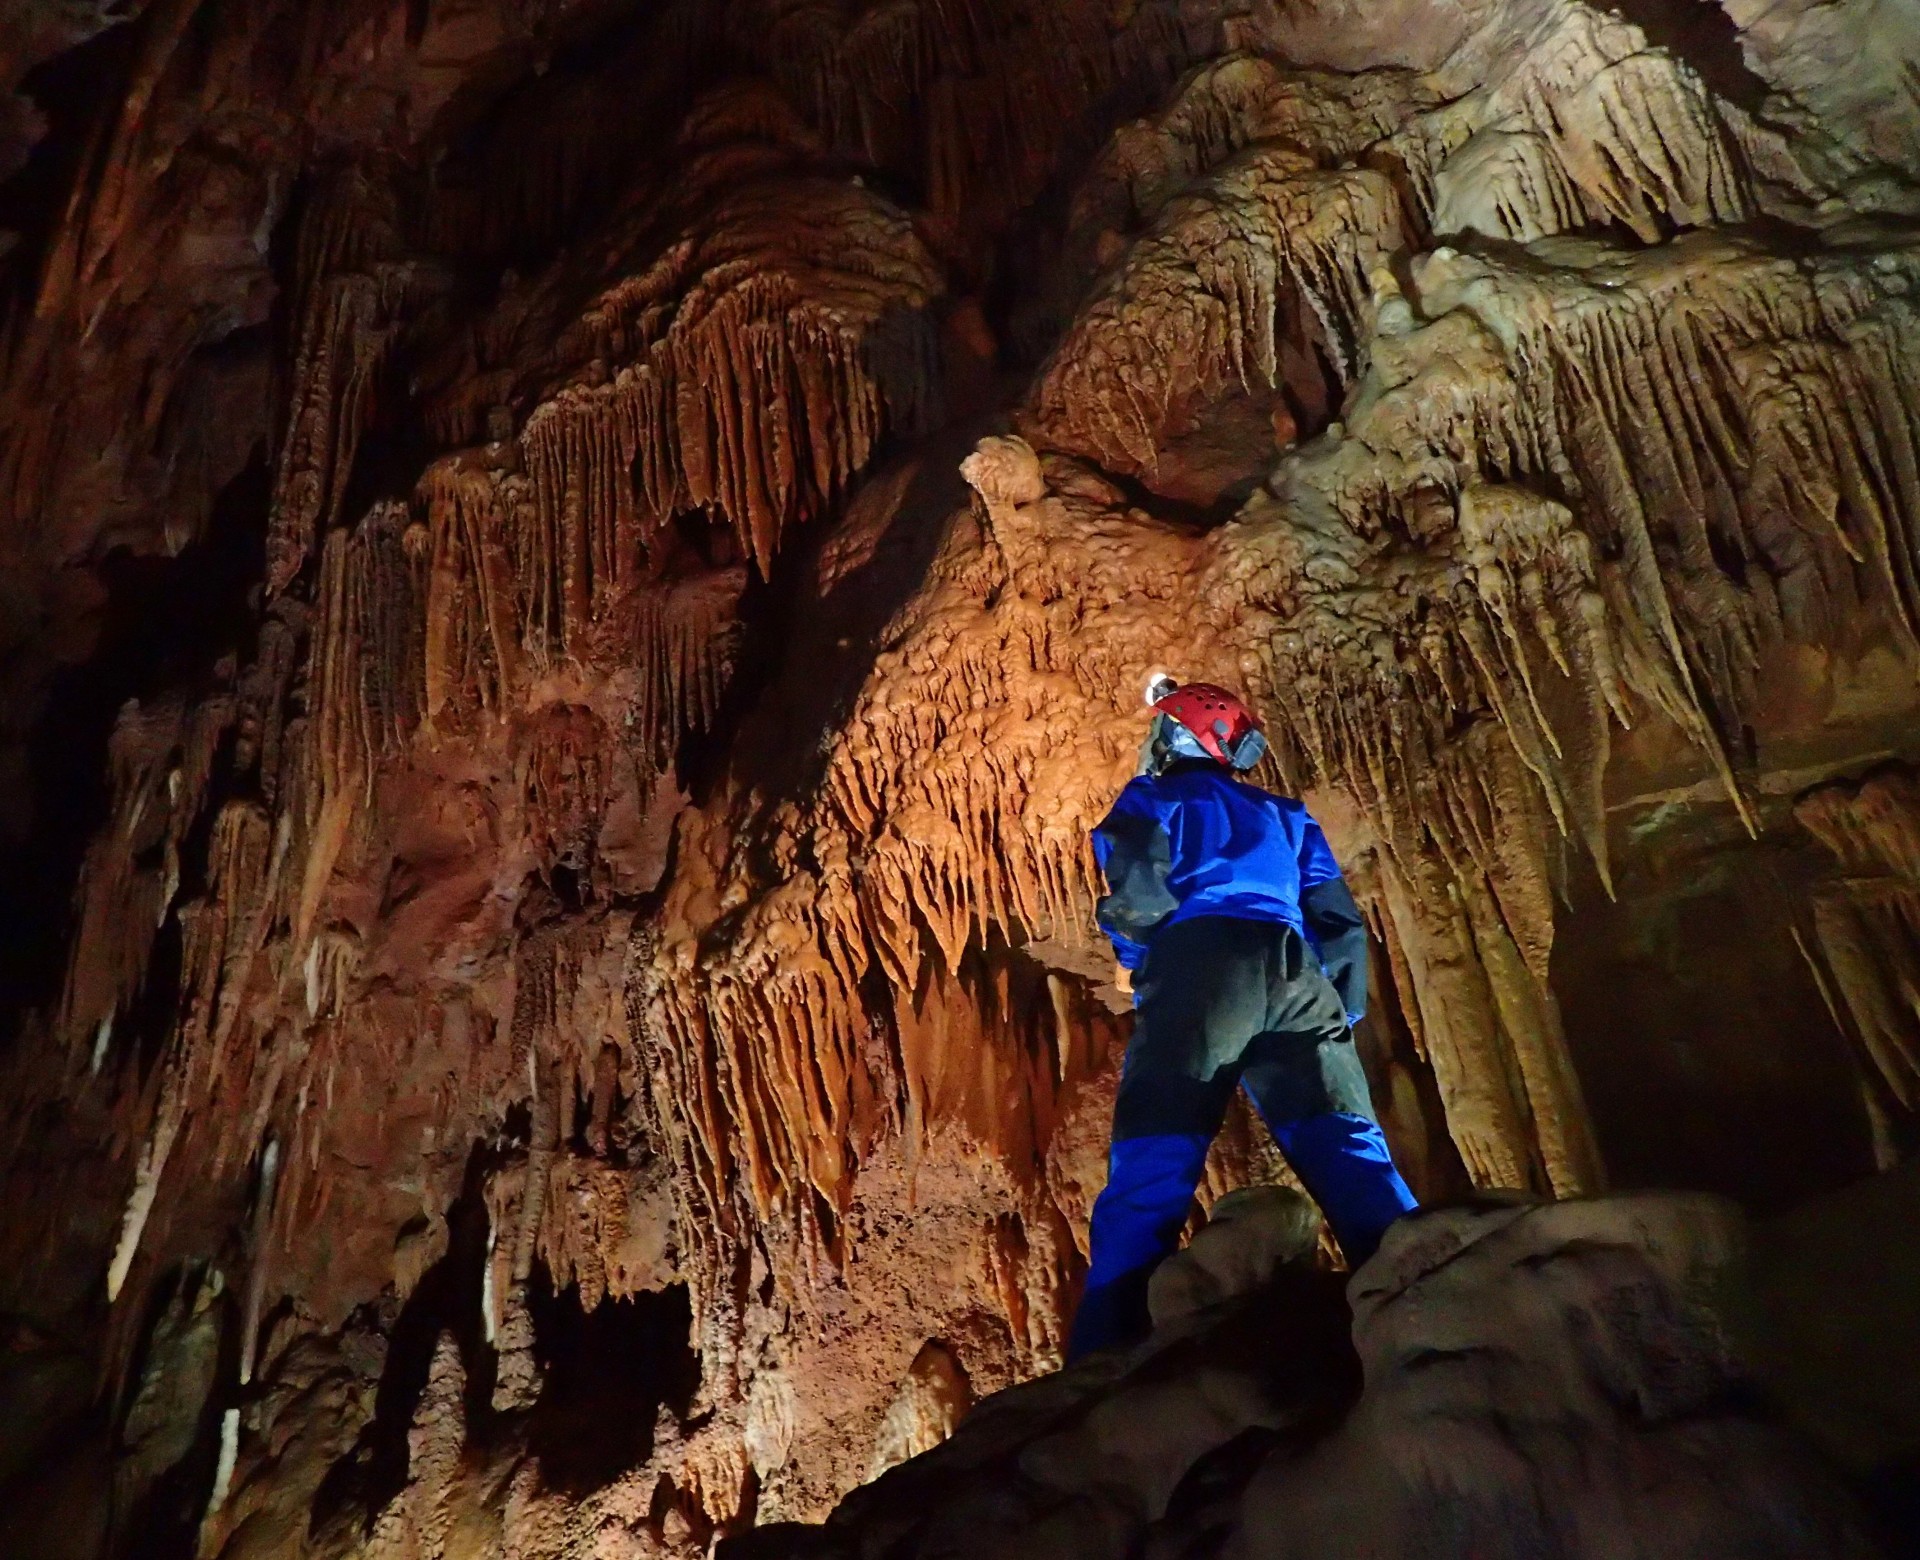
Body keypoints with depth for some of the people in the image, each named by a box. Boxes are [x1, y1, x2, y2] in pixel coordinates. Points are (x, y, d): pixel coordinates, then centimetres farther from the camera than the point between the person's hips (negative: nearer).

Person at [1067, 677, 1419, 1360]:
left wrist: (1145, 968, 16)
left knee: (1150, 1170, -10)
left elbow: (1139, 899, -2)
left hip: (1203, 960, -4)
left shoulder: (1153, 799, 18)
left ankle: (1106, 1359, -21)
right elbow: (1341, 924, 22)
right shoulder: (1285, 814, 33)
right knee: (1351, 1155, 0)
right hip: (1297, 975, 5)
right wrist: (1342, 1015, 23)